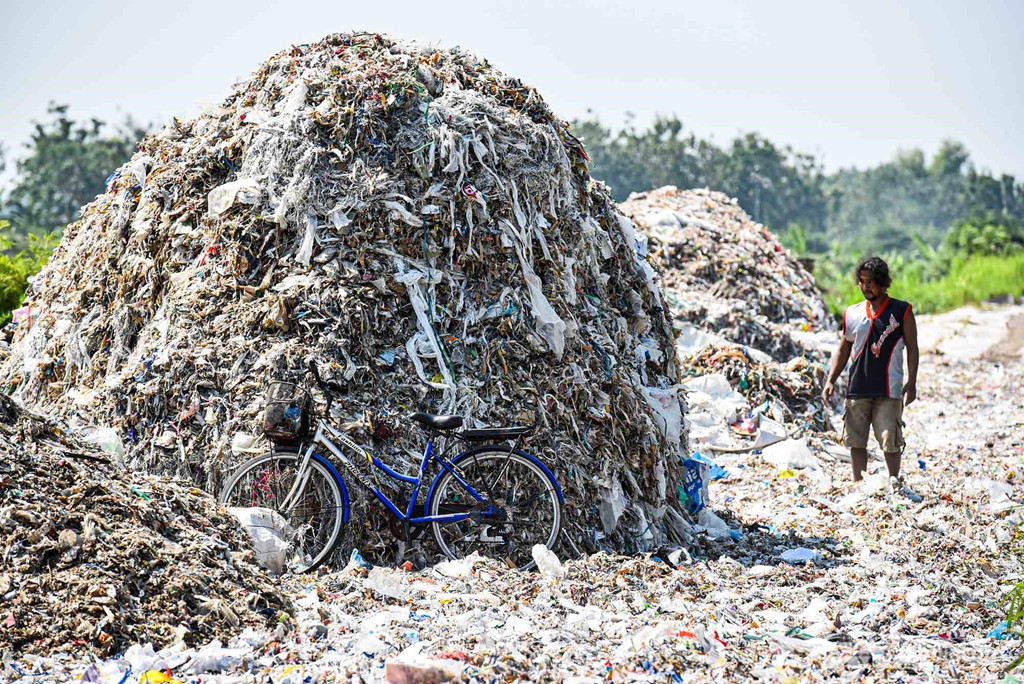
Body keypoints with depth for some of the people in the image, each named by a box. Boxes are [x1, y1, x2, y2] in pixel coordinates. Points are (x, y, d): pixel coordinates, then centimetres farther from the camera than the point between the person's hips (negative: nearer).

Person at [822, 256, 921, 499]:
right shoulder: (852, 314, 10)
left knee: (890, 440, -5)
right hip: (857, 388, 3)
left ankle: (895, 484, 11)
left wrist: (911, 382, -6)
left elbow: (912, 348, 2)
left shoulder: (901, 311, 2)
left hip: (889, 389, -3)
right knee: (856, 441, 5)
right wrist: (831, 380, 7)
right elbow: (843, 350, 16)